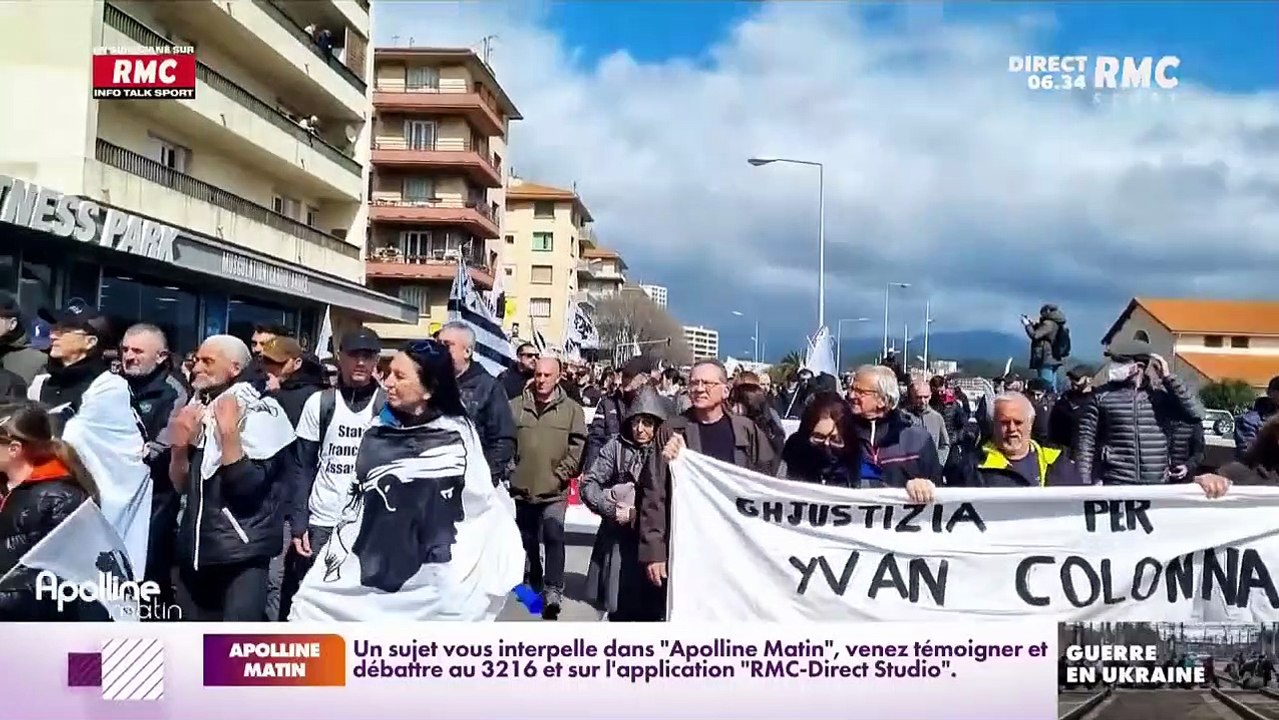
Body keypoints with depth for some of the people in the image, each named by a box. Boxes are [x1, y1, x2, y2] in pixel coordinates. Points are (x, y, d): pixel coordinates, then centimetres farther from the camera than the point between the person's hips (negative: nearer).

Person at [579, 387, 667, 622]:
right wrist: (612, 509, -11)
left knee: (649, 609, 3)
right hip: (618, 538, 2)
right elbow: (589, 483, 1)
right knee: (618, 606, 8)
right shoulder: (617, 446, 1)